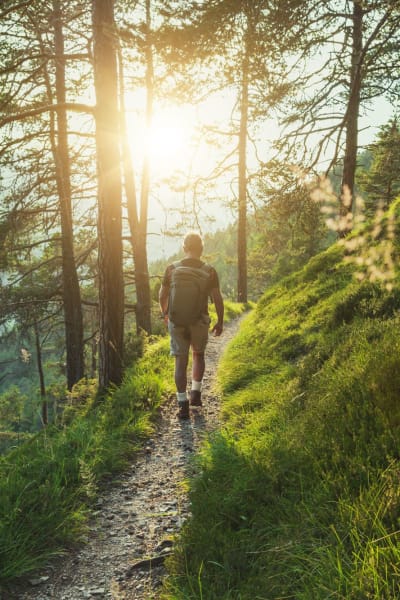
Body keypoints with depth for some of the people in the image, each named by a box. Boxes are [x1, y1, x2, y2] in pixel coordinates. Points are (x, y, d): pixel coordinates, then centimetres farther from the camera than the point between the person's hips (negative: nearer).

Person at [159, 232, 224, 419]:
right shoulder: (209, 271, -7)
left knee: (181, 362, 6)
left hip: (176, 321, 0)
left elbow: (162, 296, 4)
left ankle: (183, 405, 5)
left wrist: (164, 314, 22)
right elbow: (217, 299, -6)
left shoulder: (171, 269, -4)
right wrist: (220, 322, 7)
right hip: (199, 321, 0)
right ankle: (196, 393, 20)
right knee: (198, 355, 24)